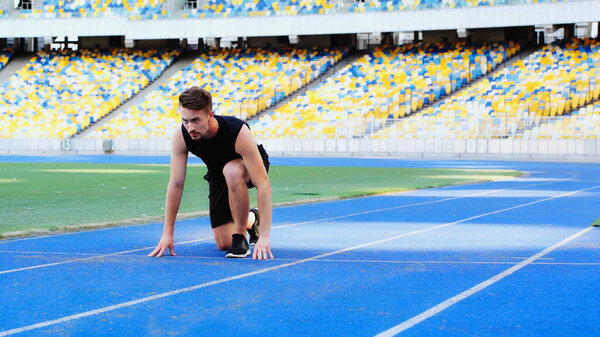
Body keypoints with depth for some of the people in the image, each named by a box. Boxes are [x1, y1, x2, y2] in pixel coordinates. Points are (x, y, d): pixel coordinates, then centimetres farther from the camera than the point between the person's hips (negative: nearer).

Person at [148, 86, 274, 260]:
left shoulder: (239, 132, -41)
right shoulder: (180, 137, -30)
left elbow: (263, 185, -41)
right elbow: (176, 184, -21)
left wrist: (265, 236, -46)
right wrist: (167, 233, -21)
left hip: (250, 167, -4)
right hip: (218, 174, 4)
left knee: (231, 171, -41)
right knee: (223, 243, -3)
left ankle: (240, 238, -22)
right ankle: (251, 219, 31)